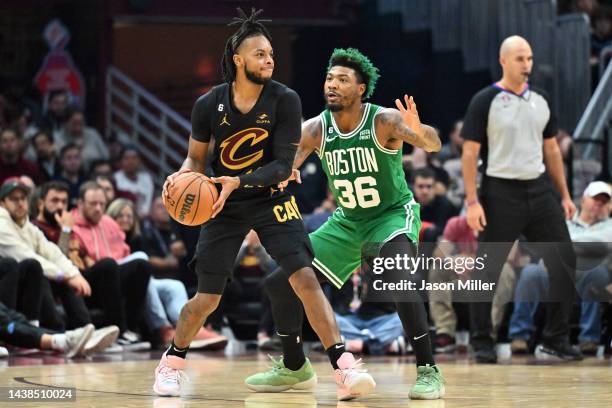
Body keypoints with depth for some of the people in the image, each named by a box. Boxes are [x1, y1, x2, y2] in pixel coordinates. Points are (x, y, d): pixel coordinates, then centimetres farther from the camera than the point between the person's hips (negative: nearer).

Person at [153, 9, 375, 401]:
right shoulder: (209, 105, -10)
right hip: (224, 205, 1)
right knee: (207, 298, 3)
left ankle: (345, 368, -20)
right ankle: (171, 364, 27)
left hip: (271, 199, -1)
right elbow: (196, 157, 3)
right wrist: (182, 175, -19)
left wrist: (240, 181, -30)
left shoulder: (285, 100, -14)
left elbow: (284, 166, -16)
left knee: (306, 279, -18)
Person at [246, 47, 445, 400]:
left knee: (398, 276, -36)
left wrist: (418, 132, -61)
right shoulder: (316, 129, -11)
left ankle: (429, 371, -28)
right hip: (347, 221, 6)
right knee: (281, 282, 2)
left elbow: (434, 144, -37)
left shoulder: (384, 121, -23)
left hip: (394, 214, -5)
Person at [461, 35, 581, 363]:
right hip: (501, 193, -5)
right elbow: (470, 153, -7)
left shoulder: (541, 100, 11)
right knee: (488, 270, -1)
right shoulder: (485, 102, -6)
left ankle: (556, 338, 10)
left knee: (565, 262, 1)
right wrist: (472, 201, -13)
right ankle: (481, 342, 11)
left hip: (539, 189, 5)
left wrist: (565, 195, 13)